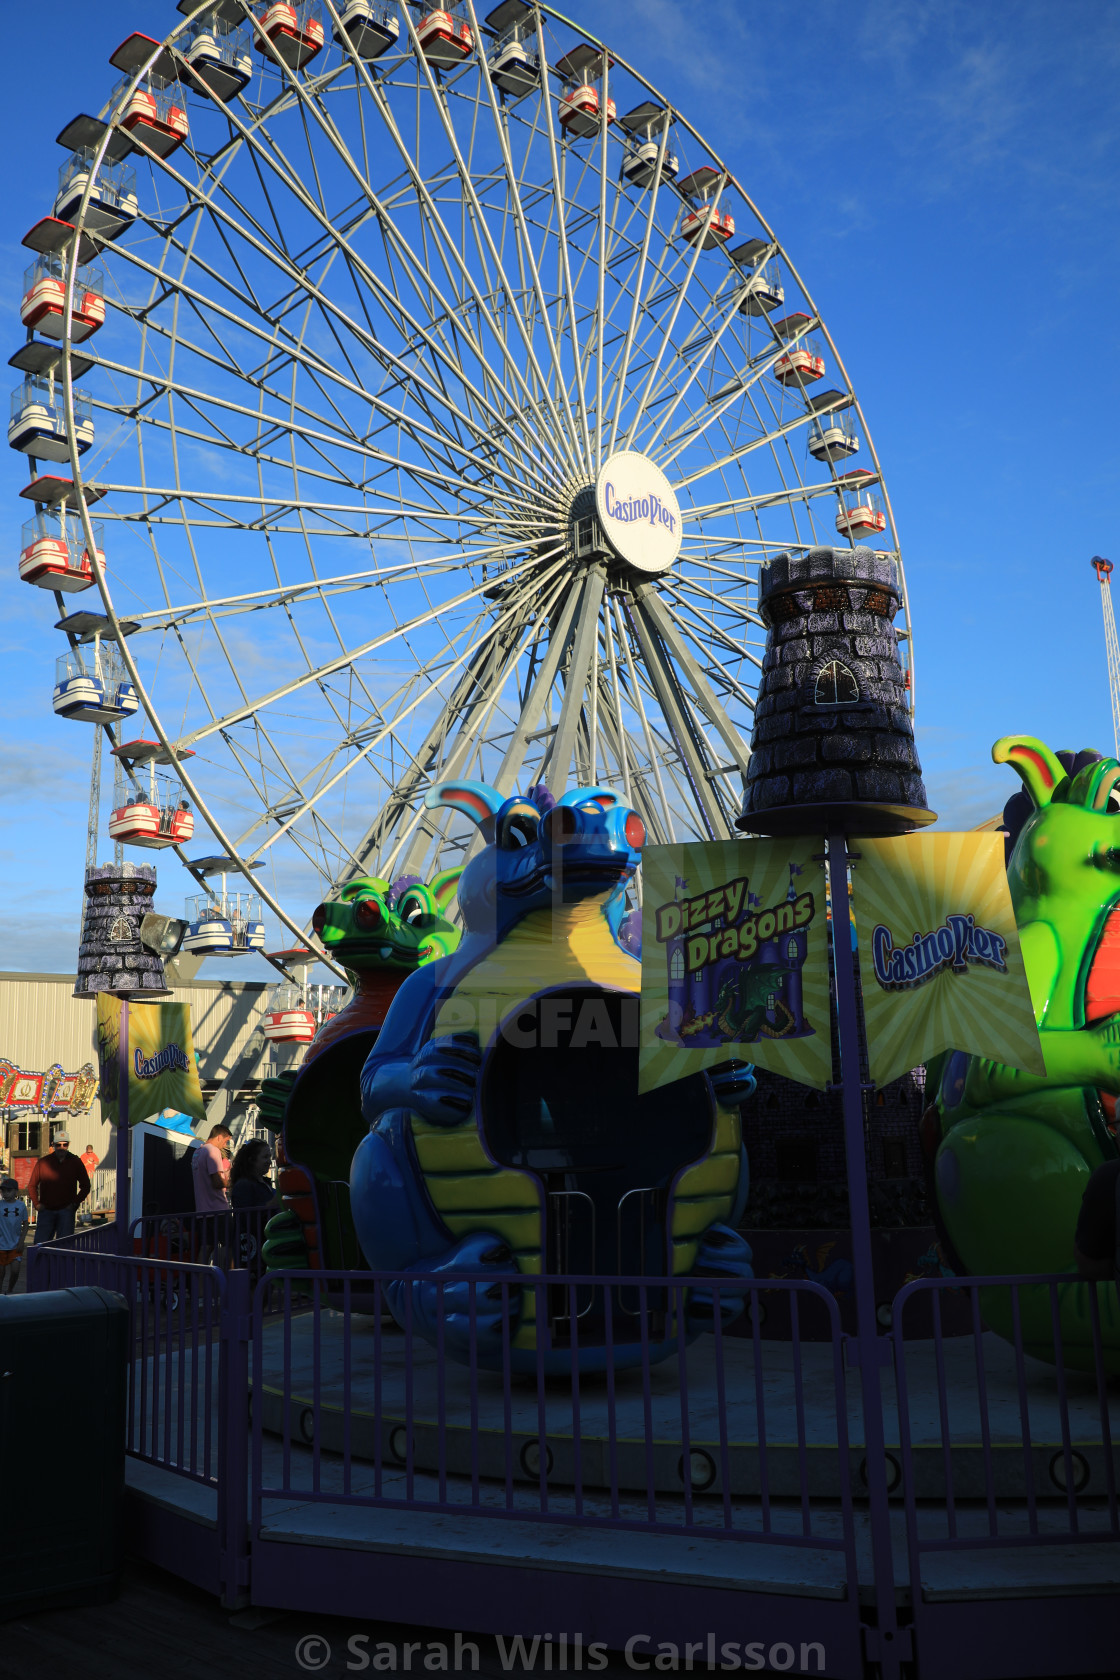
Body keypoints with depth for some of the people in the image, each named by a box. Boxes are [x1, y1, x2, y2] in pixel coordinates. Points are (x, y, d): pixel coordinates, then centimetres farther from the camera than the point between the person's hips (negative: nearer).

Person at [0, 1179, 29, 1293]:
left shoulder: (21, 1205, -2)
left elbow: (25, 1224, 6)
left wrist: (22, 1241, -2)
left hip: (16, 1245, 1)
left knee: (15, 1270, -5)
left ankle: (10, 1291, 19)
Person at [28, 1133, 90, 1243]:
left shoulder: (75, 1162, 5)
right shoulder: (43, 1162, 5)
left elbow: (85, 1186, 13)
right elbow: (32, 1185, 12)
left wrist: (76, 1203, 0)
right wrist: (37, 1204, 0)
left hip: (66, 1210, -1)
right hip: (46, 1210, 1)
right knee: (40, 1242, -3)